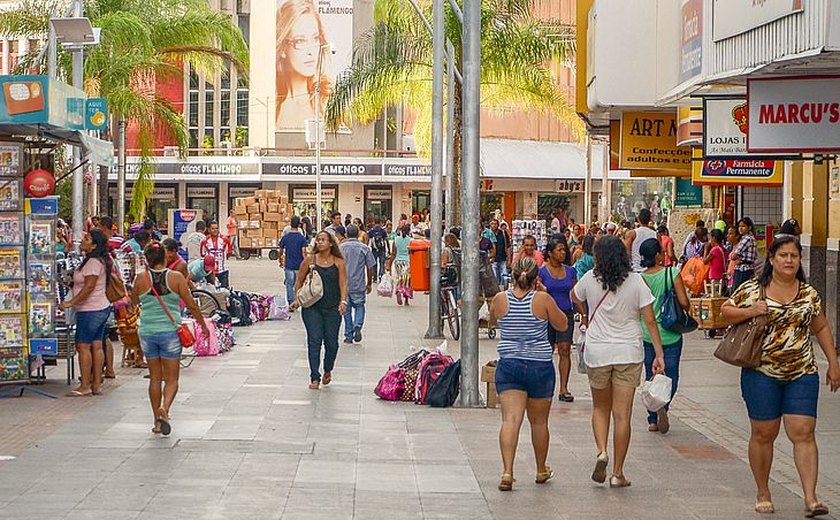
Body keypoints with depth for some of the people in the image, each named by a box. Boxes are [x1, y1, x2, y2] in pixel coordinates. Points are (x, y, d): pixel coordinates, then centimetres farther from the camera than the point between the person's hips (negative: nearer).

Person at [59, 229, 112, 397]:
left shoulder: (93, 262, -17)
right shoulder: (100, 261, 14)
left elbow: (89, 287, -23)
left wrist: (71, 303, -22)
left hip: (90, 310, -10)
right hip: (102, 307, 10)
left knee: (83, 346, -7)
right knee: (96, 346, 9)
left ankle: (85, 386, -6)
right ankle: (97, 385, 11)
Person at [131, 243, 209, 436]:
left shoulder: (141, 278, -3)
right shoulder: (176, 277, -7)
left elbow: (134, 301, 15)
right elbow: (191, 305, -3)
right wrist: (203, 325, 11)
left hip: (147, 332, 2)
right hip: (170, 331, -2)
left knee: (155, 378, 14)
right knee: (171, 378, 5)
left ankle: (157, 420, 17)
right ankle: (165, 407, -21)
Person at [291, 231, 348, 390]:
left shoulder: (338, 262, 3)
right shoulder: (309, 260, 3)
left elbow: (343, 283, -2)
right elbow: (299, 282, 9)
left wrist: (343, 301, -16)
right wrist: (297, 299, -4)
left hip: (332, 308, 1)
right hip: (312, 307, -1)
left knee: (331, 342, 7)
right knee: (314, 341, -7)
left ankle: (327, 370, 33)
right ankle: (314, 378, -4)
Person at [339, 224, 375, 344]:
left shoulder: (341, 247, -3)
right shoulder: (364, 248, -4)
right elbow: (370, 268, -1)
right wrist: (369, 284, 10)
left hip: (344, 285, 0)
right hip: (359, 285, 0)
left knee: (347, 310, 10)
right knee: (359, 306, 15)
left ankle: (348, 335, 11)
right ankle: (357, 326, -10)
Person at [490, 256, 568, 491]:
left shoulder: (500, 300, -5)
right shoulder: (543, 300, -11)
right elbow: (562, 324, 3)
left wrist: (515, 289, 16)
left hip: (508, 364, 0)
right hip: (540, 366, 0)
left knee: (510, 419, -5)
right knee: (539, 422, 15)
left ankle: (507, 471, -21)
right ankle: (541, 471, 32)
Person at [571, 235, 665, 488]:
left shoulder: (591, 279, -3)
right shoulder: (636, 281, -7)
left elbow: (575, 296, 19)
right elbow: (650, 320, -8)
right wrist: (659, 354, -4)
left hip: (597, 352, 1)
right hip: (629, 353, -1)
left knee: (600, 407, 20)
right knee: (622, 415, 3)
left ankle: (601, 452, -4)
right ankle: (618, 473, 6)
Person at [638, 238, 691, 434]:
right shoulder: (672, 273, -11)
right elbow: (684, 302, -14)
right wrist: (685, 313, 8)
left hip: (647, 335, 3)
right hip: (670, 335, -3)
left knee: (651, 376, 14)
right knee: (671, 375, 8)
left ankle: (652, 420, 12)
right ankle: (663, 404, -20)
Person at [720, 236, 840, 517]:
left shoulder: (810, 294, 7)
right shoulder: (752, 289, 0)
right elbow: (725, 311, 7)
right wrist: (749, 311, -12)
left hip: (802, 373, 1)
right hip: (762, 373, -1)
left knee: (803, 433, -6)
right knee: (763, 434, 6)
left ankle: (810, 498, -8)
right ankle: (763, 494, 21)